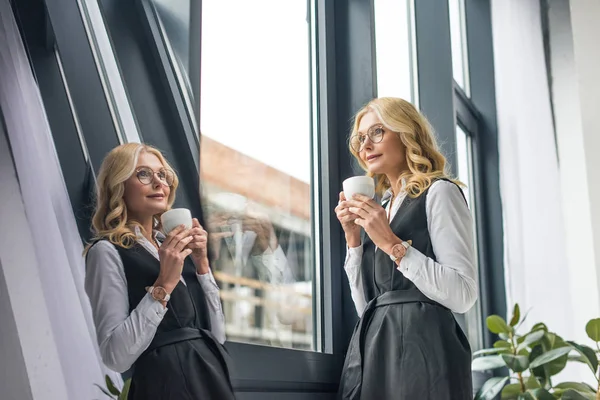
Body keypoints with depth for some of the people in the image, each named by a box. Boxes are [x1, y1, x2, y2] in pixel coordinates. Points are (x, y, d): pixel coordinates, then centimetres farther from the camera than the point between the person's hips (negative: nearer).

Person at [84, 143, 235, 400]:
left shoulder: (172, 246, 9)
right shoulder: (108, 251, -9)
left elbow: (217, 334, 6)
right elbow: (116, 356, -18)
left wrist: (201, 263, -3)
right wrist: (163, 285, -20)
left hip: (213, 377, 7)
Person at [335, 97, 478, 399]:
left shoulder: (438, 192, -2)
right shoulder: (380, 208, 18)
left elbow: (463, 295, -13)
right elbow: (365, 305, 13)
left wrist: (393, 244, -15)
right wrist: (353, 238, 4)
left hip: (421, 349, -6)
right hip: (372, 353, 7)